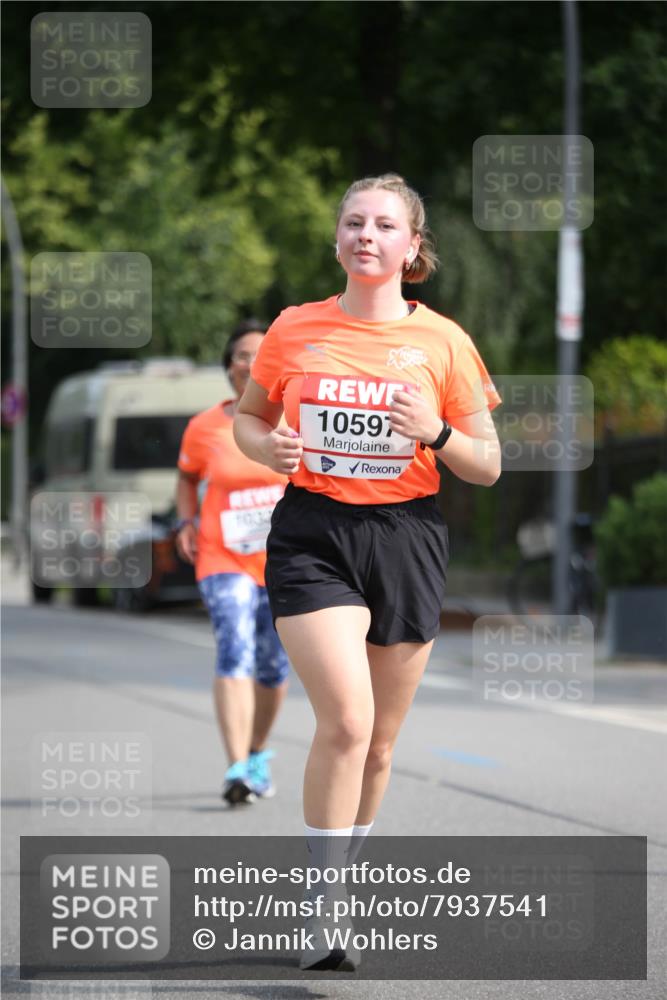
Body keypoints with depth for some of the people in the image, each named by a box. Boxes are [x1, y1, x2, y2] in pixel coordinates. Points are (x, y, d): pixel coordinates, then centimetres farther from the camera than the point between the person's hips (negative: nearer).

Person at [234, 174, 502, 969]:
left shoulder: (443, 342, 2)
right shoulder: (295, 330, 3)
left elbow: (487, 467, 5)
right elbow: (247, 416, 18)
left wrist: (437, 433, -15)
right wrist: (267, 447, -5)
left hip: (404, 538, 2)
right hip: (311, 537, -2)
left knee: (377, 743, 8)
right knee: (347, 719, -19)